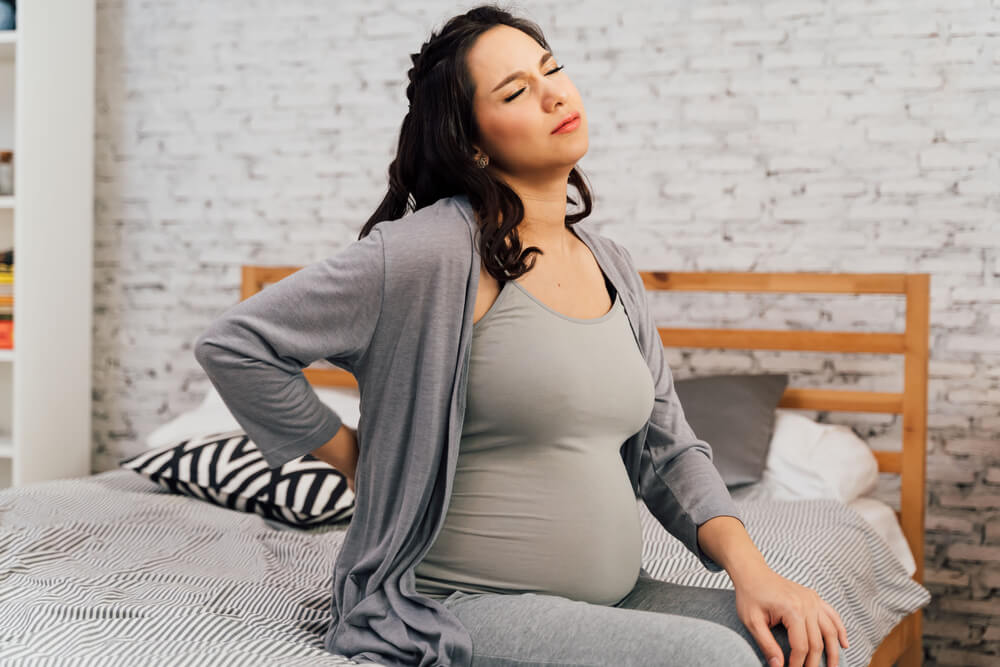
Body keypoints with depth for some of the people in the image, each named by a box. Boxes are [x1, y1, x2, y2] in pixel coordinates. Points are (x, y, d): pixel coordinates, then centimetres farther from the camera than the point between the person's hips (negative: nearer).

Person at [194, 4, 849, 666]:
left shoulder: (614, 268, 10)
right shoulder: (434, 250, -13)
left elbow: (668, 449, 11)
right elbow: (233, 344, -11)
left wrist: (749, 567, -4)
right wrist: (361, 462, -6)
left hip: (615, 598, 7)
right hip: (460, 608, -6)